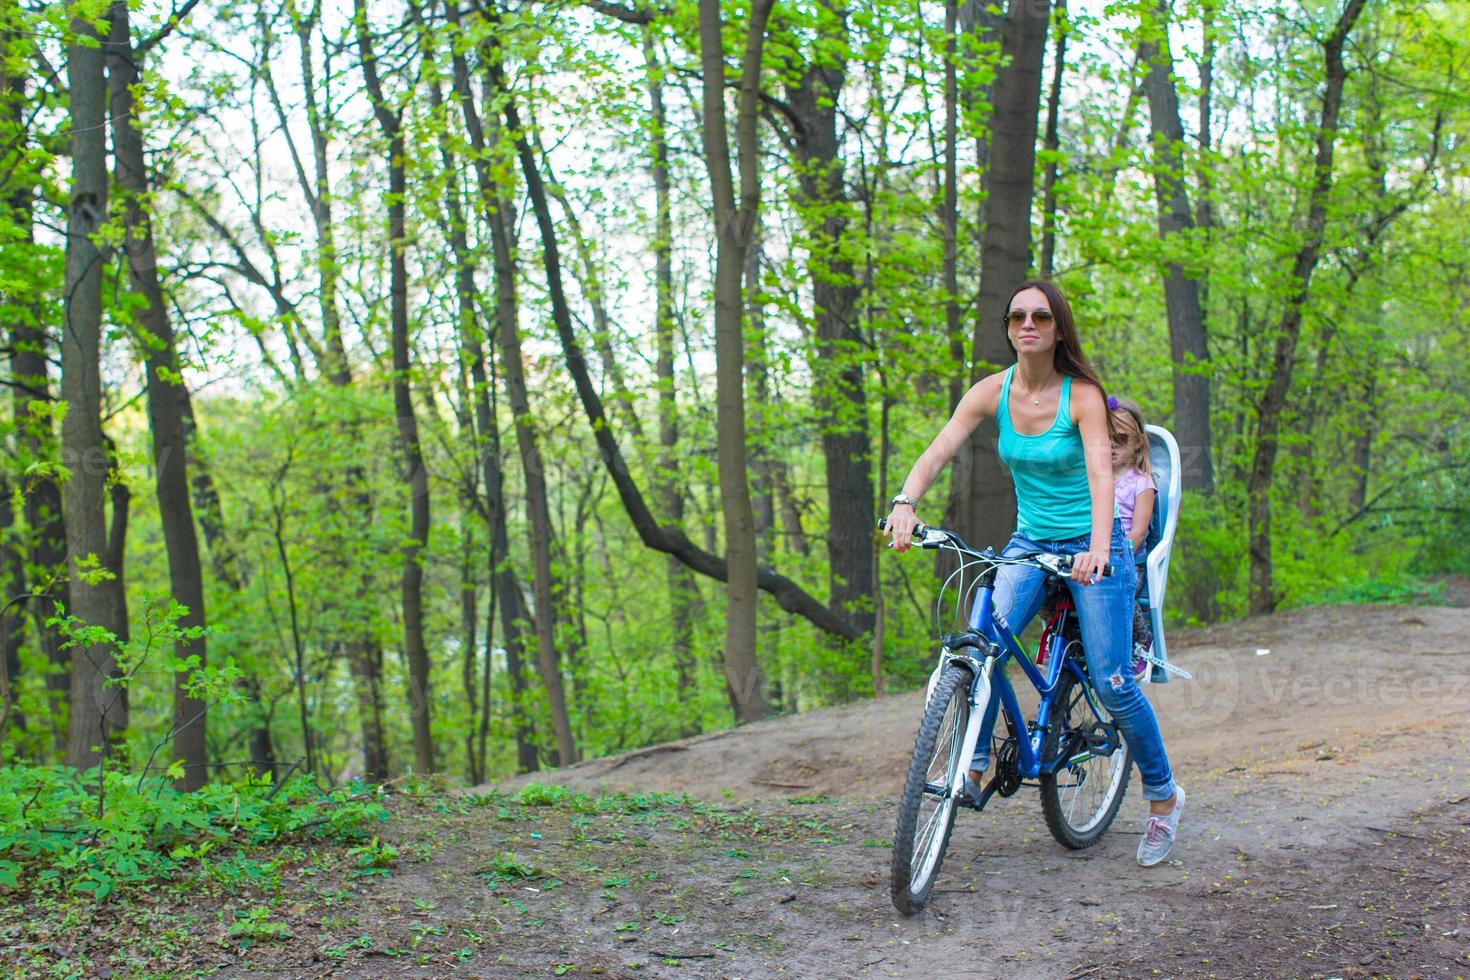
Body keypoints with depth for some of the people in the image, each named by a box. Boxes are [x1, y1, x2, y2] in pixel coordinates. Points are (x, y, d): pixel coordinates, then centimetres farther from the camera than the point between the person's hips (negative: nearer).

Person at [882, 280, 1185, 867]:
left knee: (1112, 684, -6)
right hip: (1030, 541, 4)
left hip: (1090, 546, -3)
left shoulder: (1081, 395, -14)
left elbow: (1100, 472, -26)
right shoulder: (993, 391, -4)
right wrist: (905, 502, -32)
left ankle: (1163, 796, 15)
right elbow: (938, 451, -13)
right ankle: (975, 769, -6)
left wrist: (1098, 547, -42)